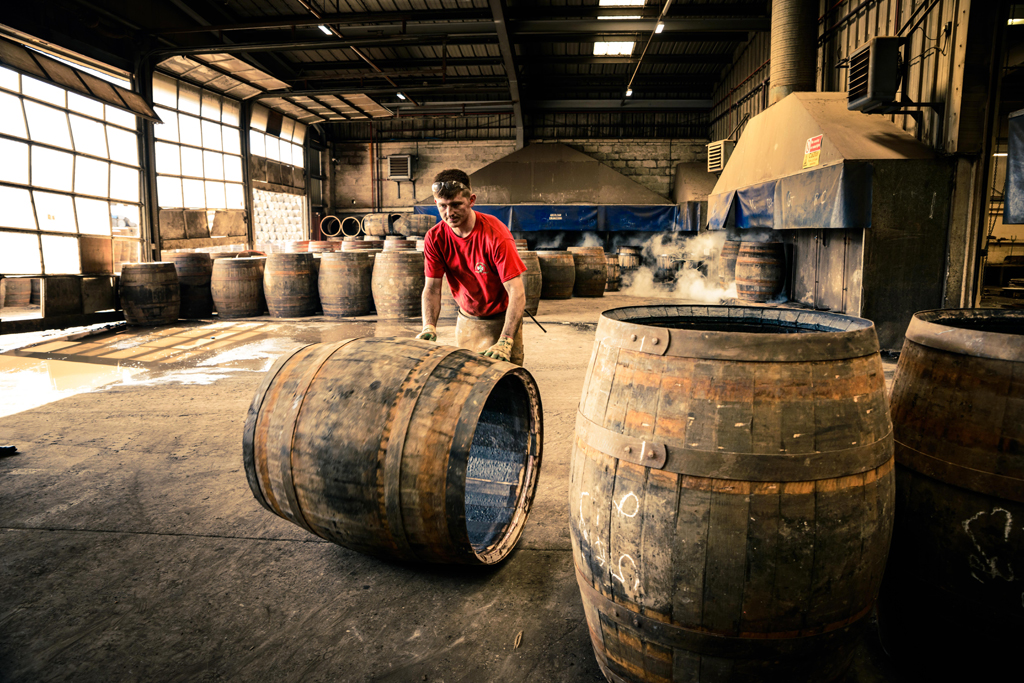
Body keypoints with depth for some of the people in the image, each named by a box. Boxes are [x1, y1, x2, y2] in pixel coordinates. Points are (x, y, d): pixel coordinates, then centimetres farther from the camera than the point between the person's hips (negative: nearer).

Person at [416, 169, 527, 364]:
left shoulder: (495, 234, -25)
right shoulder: (434, 238, -10)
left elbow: (517, 293, -30)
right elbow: (432, 288, -8)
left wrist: (505, 342, -42)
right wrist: (429, 327, -27)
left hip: (501, 319, -4)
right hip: (466, 320, 4)